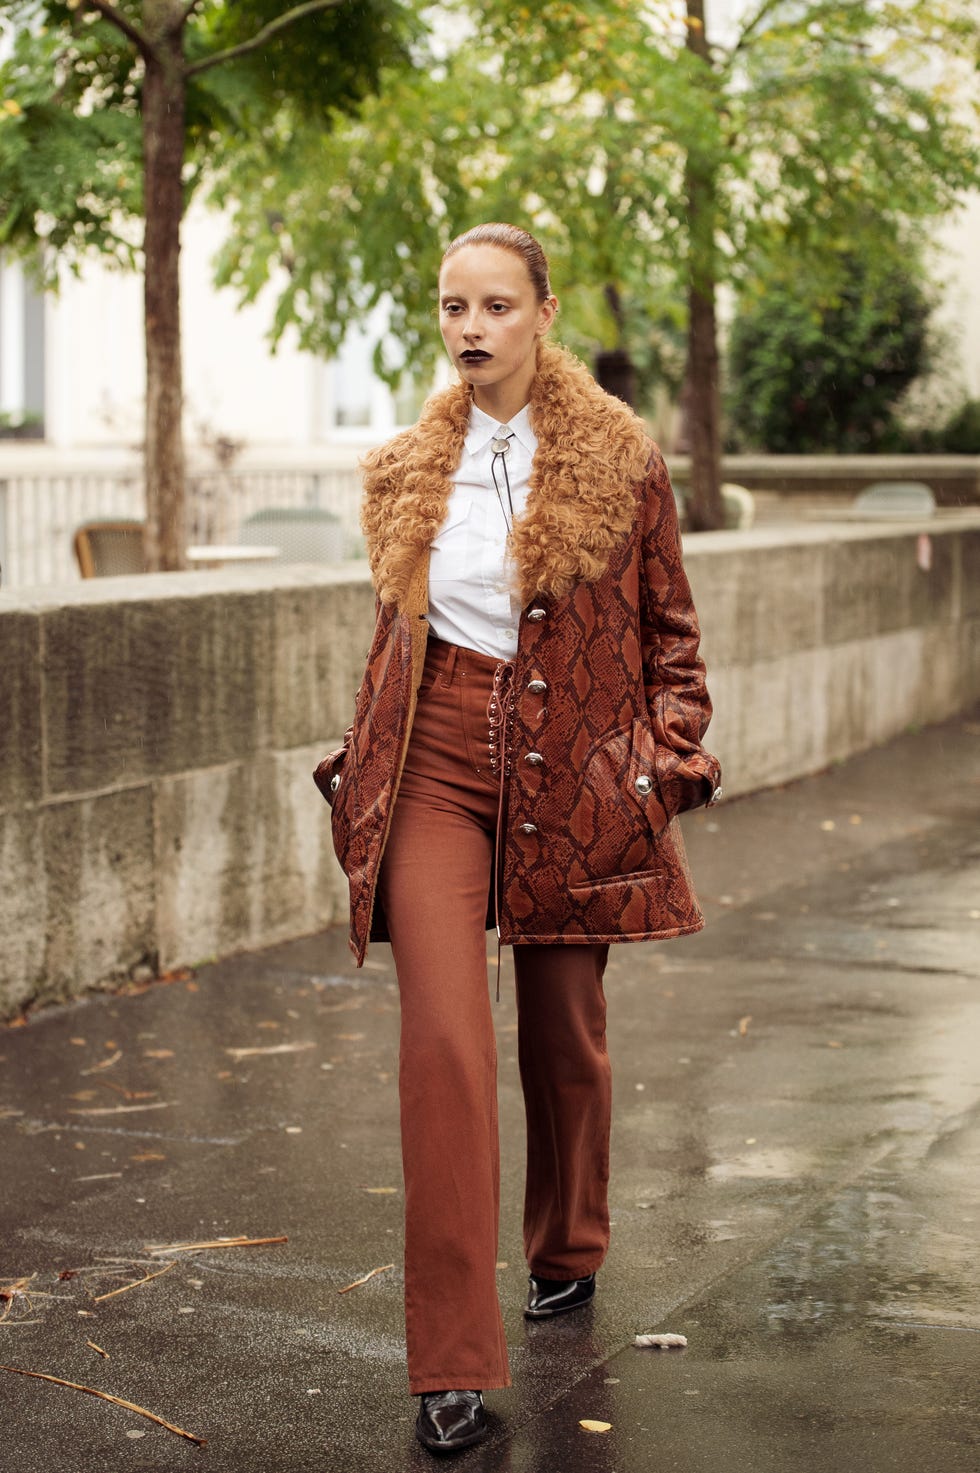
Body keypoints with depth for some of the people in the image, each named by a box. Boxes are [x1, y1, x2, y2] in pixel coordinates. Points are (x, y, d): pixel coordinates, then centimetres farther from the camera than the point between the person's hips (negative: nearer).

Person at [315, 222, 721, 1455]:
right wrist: (362, 764, 13)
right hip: (437, 768, 1)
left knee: (563, 1032, 13)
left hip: (570, 775, -1)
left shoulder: (619, 460, -1)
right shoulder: (410, 471, 7)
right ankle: (453, 1364, -10)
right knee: (443, 1041, -12)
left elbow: (670, 633, 6)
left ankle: (567, 1252, 42)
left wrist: (669, 761, -2)